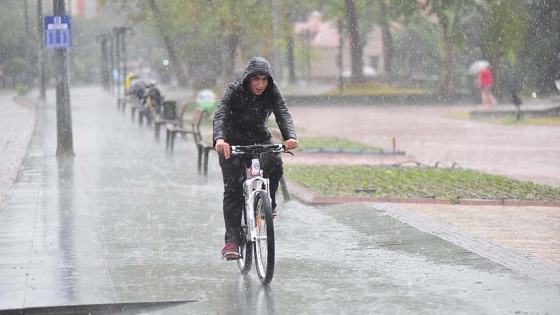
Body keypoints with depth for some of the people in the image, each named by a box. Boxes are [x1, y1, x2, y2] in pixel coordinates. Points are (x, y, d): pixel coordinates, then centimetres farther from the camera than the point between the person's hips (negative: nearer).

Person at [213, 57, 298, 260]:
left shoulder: (272, 92, -13)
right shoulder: (233, 91, -20)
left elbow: (283, 114, -26)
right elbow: (220, 115, -34)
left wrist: (290, 136, -48)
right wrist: (219, 139, -55)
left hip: (260, 140, 2)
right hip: (233, 143, -2)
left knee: (274, 163, -31)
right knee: (232, 188, -17)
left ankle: (267, 202, -5)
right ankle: (232, 239, -18)